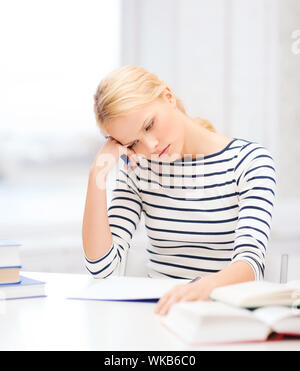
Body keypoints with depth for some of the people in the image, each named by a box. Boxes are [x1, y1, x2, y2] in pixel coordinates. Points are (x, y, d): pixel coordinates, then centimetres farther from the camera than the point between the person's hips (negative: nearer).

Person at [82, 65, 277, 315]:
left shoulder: (250, 161, -5)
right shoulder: (138, 169, 5)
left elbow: (251, 260, -19)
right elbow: (100, 265, -5)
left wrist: (204, 287, -40)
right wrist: (98, 172, -10)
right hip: (158, 308, 3)